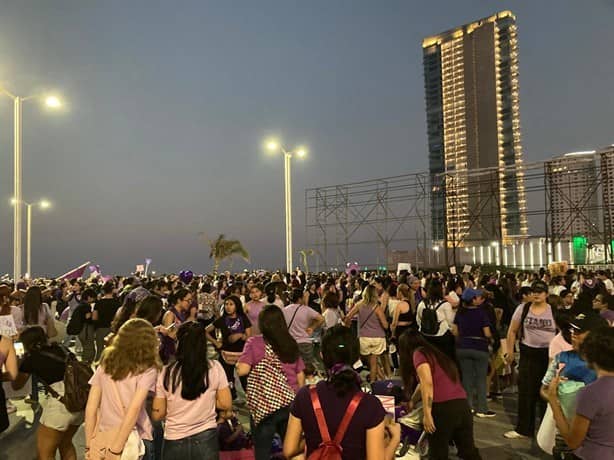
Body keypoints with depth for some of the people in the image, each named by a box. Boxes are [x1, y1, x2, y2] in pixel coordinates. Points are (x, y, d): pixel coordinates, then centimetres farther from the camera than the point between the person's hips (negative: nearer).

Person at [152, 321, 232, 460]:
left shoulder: (166, 373, -11)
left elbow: (157, 414, -4)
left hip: (175, 442, 1)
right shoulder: (214, 368, -11)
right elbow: (226, 404, -5)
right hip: (206, 439, -1)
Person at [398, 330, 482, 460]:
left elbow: (427, 383, -14)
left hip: (443, 407, -7)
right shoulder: (436, 353, 28)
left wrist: (427, 414, -14)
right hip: (463, 405, 7)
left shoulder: (418, 353, 4)